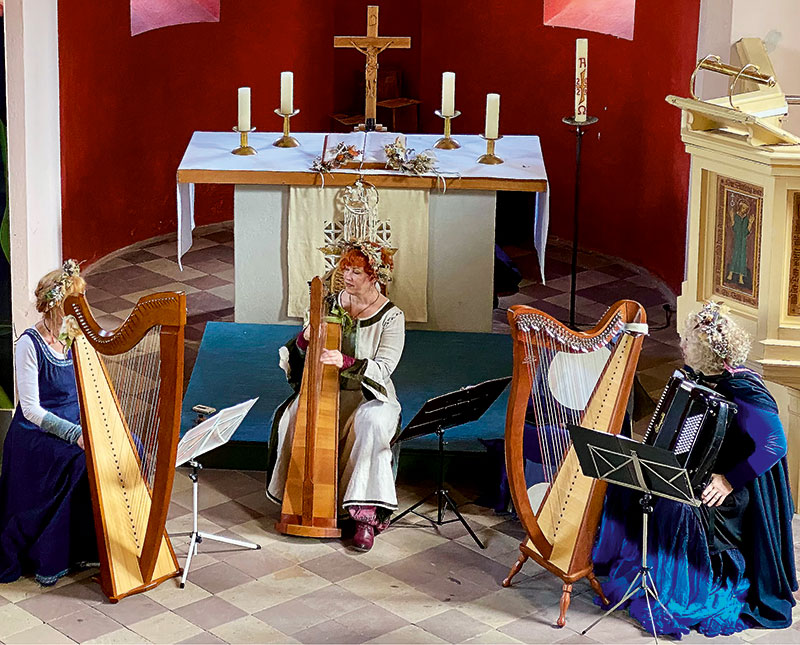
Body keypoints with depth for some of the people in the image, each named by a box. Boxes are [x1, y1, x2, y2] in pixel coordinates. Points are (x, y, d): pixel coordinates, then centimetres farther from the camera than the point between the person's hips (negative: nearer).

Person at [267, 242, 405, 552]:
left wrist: (346, 362, -35)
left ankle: (367, 516, -32)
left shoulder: (392, 317, -7)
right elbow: (300, 351, 8)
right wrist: (305, 338, -17)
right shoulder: (333, 303, 5)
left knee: (372, 424, -37)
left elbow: (382, 369, -18)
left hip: (369, 397, -3)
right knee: (293, 416, -27)